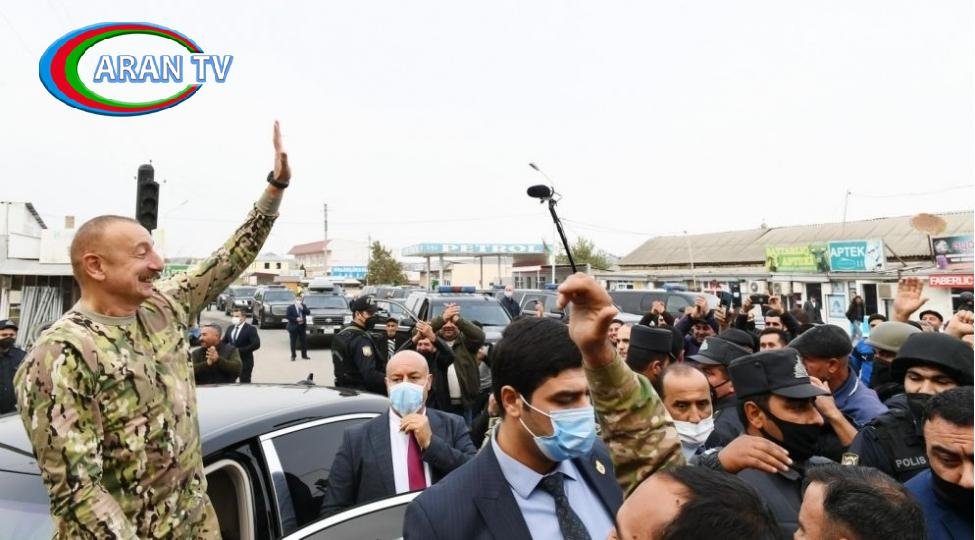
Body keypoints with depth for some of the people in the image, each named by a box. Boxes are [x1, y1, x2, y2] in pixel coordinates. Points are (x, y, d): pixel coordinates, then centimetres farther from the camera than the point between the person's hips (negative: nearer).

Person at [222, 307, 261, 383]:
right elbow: (224, 342, 20)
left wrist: (239, 350, -21)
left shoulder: (250, 329, -9)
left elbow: (256, 344, -19)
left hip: (245, 361, -6)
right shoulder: (230, 328, 11)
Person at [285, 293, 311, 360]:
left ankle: (304, 355, 17)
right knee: (293, 343, 1)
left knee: (304, 342, 6)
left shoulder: (303, 306, 8)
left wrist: (302, 308, -16)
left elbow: (308, 313, -4)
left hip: (302, 327, 3)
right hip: (293, 327, -3)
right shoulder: (290, 307, -4)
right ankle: (293, 356, 11)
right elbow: (286, 316, -11)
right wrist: (296, 319, -16)